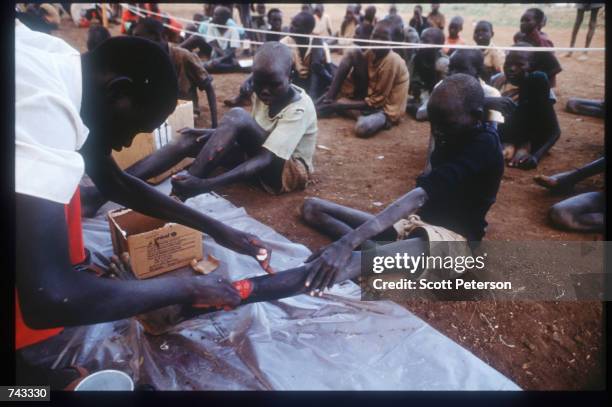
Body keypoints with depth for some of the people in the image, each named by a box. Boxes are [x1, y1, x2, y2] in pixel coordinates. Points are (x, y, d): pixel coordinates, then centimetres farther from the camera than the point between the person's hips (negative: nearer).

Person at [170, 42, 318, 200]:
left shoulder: (300, 108, -25)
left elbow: (266, 159, -35)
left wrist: (206, 184, -45)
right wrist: (217, 134, -8)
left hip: (289, 172, -8)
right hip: (265, 167, 8)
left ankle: (195, 186, -34)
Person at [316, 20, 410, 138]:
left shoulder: (392, 61, -24)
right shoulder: (370, 53, -2)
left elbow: (376, 102, -21)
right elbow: (349, 85, 1)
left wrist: (339, 105, -21)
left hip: (386, 108, -7)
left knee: (362, 128, -44)